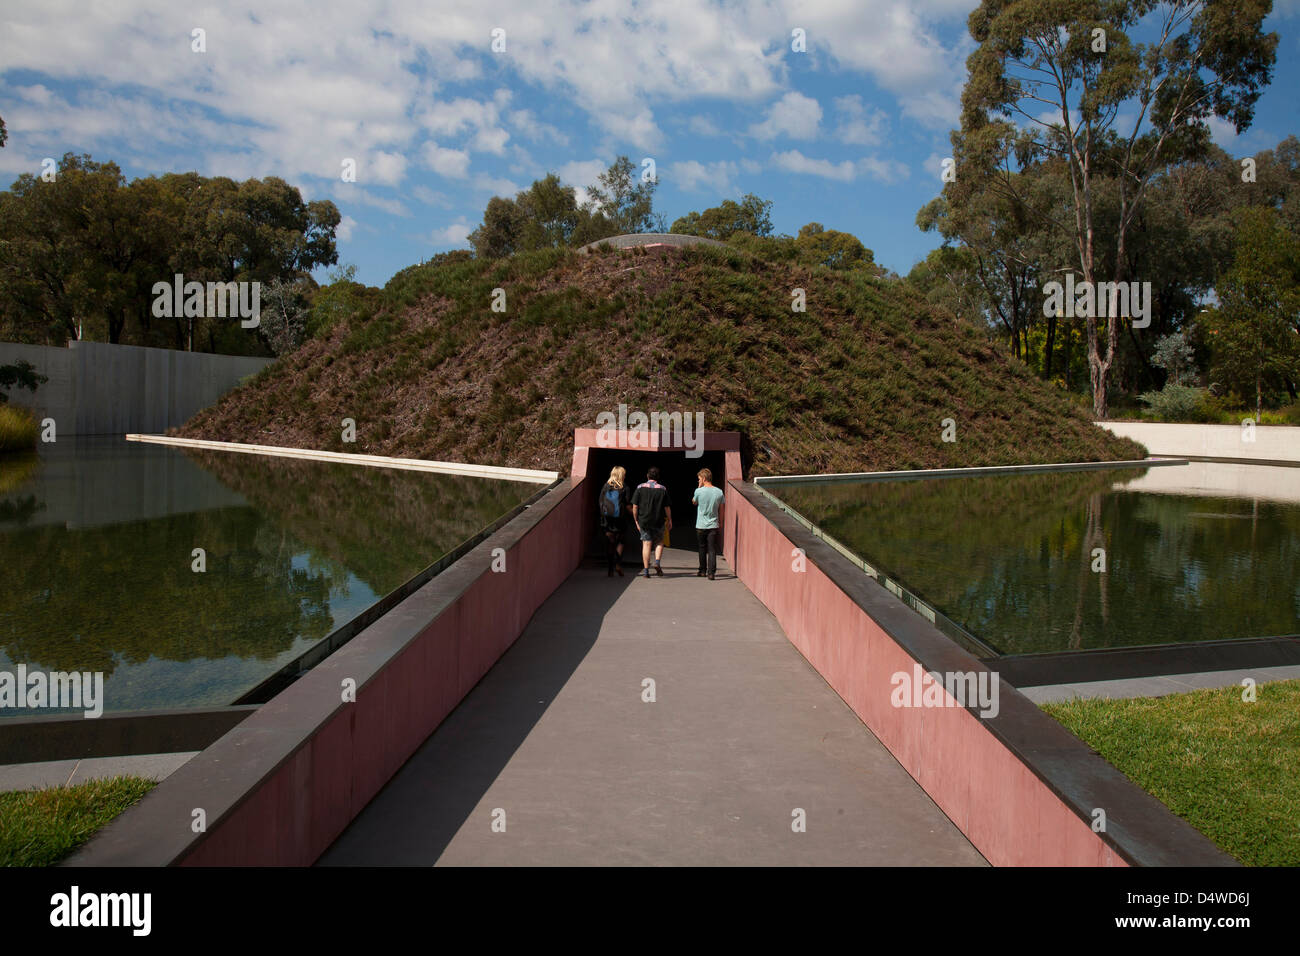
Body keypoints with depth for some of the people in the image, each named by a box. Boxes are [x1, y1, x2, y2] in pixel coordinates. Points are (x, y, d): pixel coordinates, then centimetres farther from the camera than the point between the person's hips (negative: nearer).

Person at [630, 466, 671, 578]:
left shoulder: (640, 488, -2)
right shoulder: (663, 489, -2)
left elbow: (635, 507, -3)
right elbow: (667, 508, -1)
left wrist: (636, 521, 6)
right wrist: (669, 521, 12)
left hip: (644, 521, 0)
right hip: (659, 522, 0)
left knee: (646, 544, 4)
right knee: (659, 542, 18)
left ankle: (646, 570, 1)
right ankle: (657, 562, -3)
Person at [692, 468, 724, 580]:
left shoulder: (699, 491, -11)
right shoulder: (719, 492, -2)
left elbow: (694, 502, 9)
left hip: (701, 526, -1)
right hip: (713, 525, 1)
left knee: (702, 549, 15)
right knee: (712, 550, 1)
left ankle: (702, 571, 24)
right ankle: (711, 573, -6)